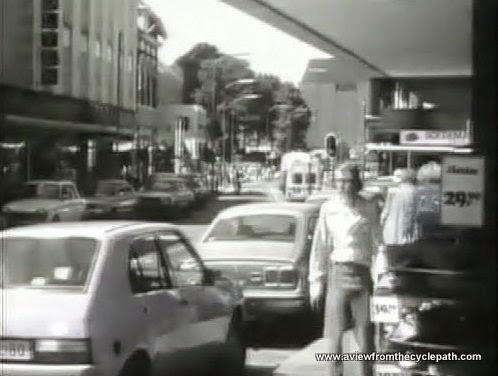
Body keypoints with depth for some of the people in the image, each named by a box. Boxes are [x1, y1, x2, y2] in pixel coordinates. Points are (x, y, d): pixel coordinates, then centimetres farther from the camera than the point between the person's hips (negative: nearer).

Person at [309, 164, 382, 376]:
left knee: (365, 335, 1)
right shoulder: (329, 209, 4)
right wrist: (316, 283, 6)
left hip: (362, 273, -1)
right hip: (337, 273, 1)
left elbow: (378, 245, 4)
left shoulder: (369, 209, 1)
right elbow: (319, 248, 7)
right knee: (335, 334, 3)